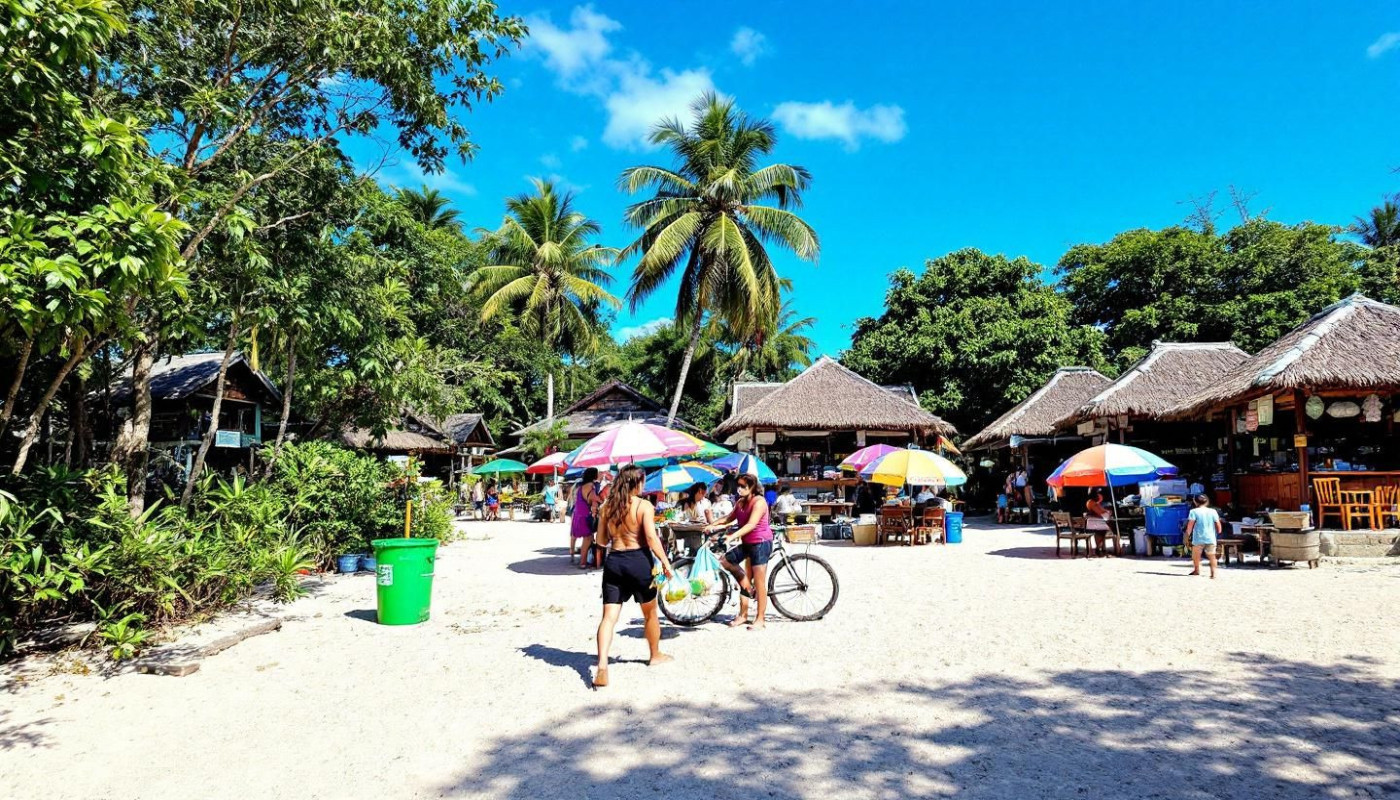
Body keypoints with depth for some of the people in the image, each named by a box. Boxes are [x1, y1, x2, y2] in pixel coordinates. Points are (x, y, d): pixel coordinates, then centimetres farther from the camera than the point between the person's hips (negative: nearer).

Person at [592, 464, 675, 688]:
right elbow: (651, 538, -17)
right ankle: (655, 655, 37)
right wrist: (665, 563, -13)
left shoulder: (606, 506, 6)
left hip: (613, 561, 3)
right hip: (638, 560, -3)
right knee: (650, 612, 19)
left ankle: (602, 668, -16)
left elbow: (600, 541, 9)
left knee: (609, 617, 0)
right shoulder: (644, 506, -8)